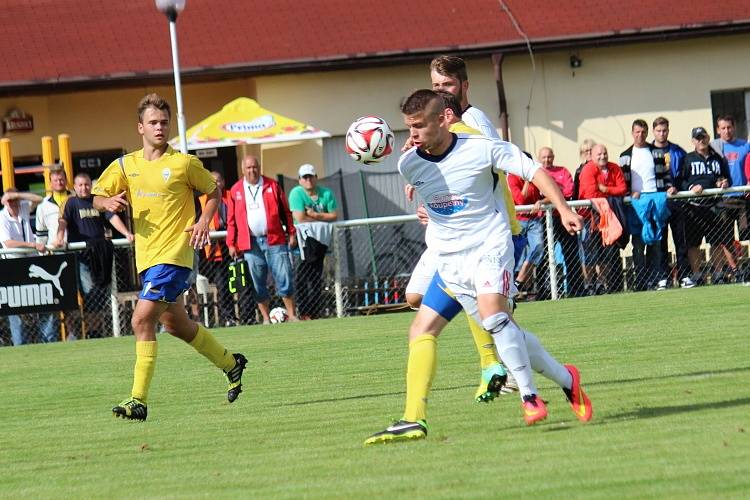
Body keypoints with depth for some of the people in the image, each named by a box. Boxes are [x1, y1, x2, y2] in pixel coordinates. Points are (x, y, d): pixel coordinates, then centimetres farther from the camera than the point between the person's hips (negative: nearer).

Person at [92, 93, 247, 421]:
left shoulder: (184, 163, -4)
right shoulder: (125, 166, 8)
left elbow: (213, 192, 8)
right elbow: (97, 199, 10)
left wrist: (204, 221, -10)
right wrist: (108, 202, -14)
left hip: (173, 254, -7)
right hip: (146, 256, 7)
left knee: (142, 320, -18)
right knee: (176, 325, 19)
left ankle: (139, 400, -17)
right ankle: (230, 363, 41)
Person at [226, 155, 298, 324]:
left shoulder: (272, 186, 7)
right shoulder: (236, 190, 7)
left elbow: (285, 212, 8)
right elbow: (231, 220, 7)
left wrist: (291, 233, 2)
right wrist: (231, 244, 3)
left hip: (274, 240, -1)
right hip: (250, 243, 1)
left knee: (285, 278, -3)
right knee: (258, 283, 3)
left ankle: (292, 315, 4)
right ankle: (266, 319, 10)